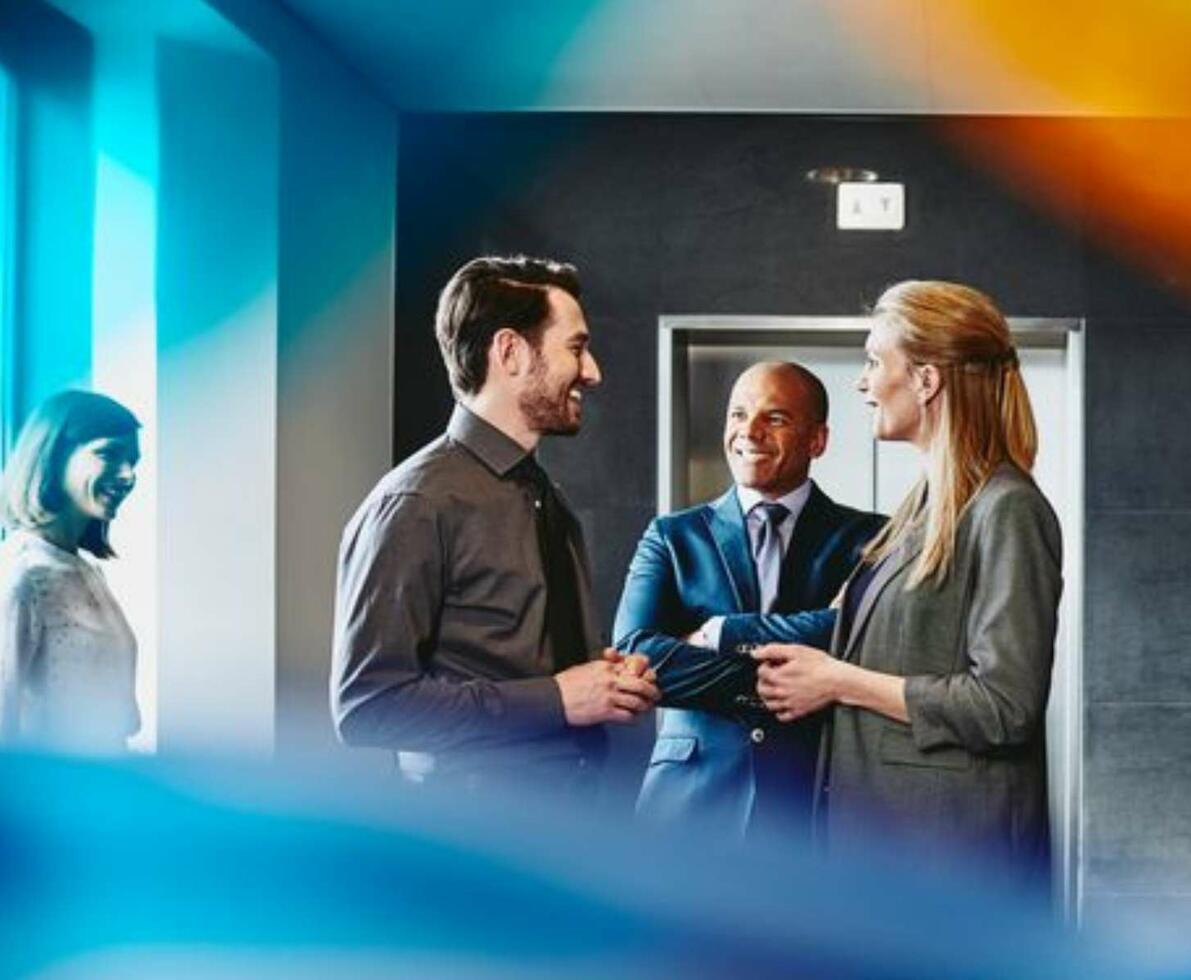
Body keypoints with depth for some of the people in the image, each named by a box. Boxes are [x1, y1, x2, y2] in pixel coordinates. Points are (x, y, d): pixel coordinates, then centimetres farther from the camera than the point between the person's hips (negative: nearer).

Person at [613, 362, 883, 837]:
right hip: (692, 798, 1)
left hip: (817, 799, -1)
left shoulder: (864, 538, 5)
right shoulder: (672, 536, 8)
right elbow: (635, 655, -7)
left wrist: (725, 633, -12)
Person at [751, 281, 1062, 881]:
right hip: (878, 817, 8)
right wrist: (806, 675, 2)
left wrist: (839, 682, -12)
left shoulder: (1007, 511, -12)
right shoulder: (928, 503, 15)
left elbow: (1004, 705, -18)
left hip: (949, 834, -8)